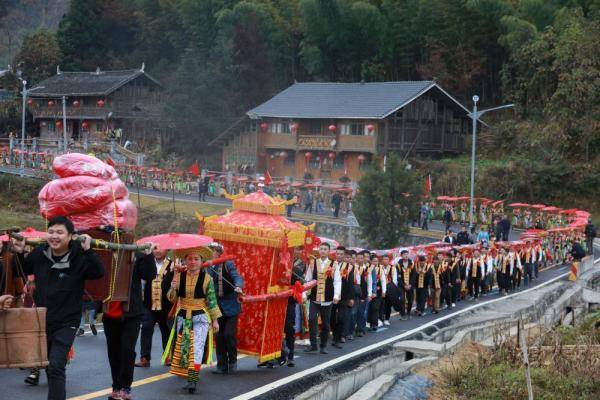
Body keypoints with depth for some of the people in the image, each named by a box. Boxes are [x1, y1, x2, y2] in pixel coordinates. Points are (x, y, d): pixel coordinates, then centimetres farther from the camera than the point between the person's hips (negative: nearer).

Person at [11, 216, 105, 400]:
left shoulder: (79, 257, -15)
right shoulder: (39, 253, -3)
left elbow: (100, 273, -26)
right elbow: (21, 271, 15)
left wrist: (88, 251, -36)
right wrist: (19, 254, -3)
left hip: (66, 322, -5)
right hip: (41, 319, 5)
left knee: (56, 367, -16)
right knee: (49, 366, 18)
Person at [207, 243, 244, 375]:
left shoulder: (228, 265, -6)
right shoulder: (207, 268, 6)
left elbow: (237, 277, -17)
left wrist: (238, 286, -36)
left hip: (230, 305, -5)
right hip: (216, 307, 5)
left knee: (229, 334, -9)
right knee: (219, 336, 7)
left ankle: (232, 361, 11)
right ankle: (222, 365, 17)